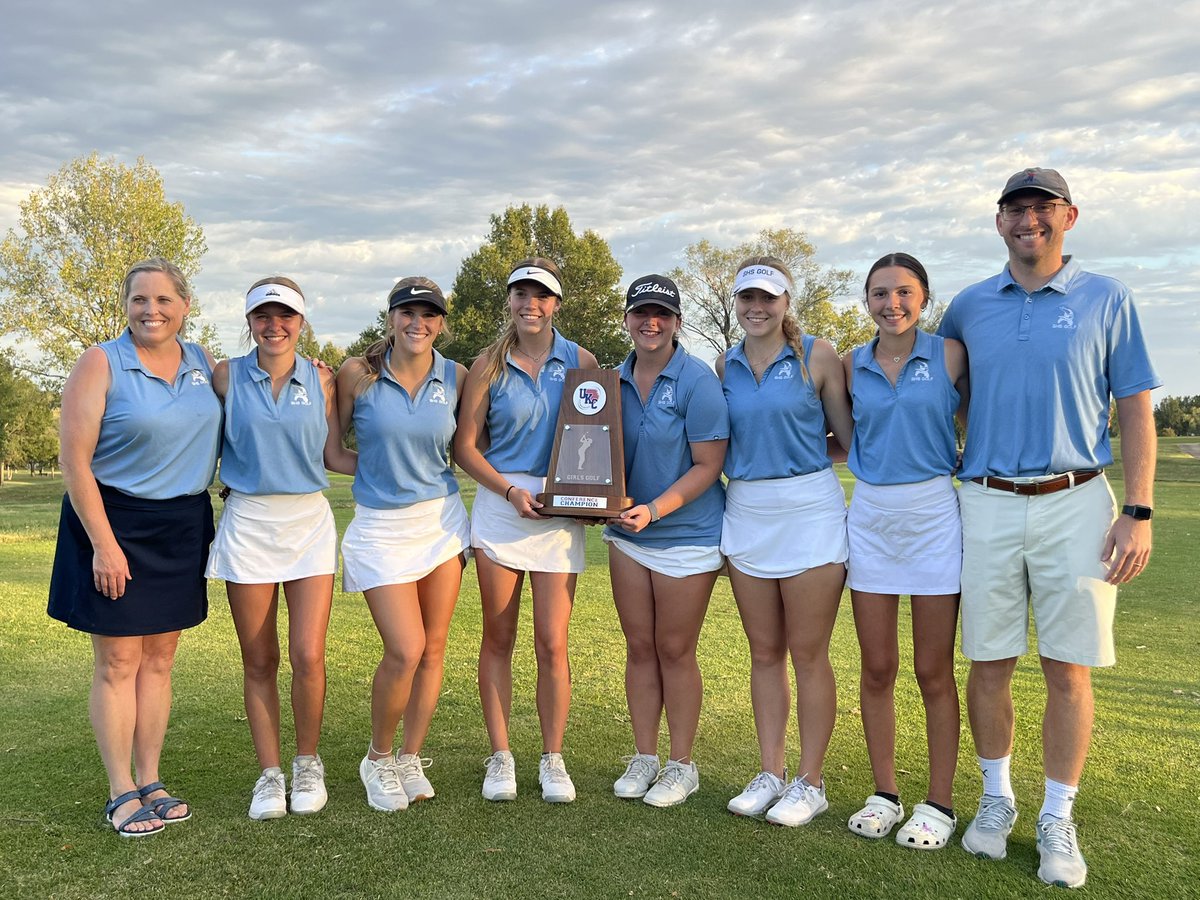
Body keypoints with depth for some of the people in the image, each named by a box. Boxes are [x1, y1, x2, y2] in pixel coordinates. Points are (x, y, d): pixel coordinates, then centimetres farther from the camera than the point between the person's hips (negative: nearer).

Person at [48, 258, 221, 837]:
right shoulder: (101, 364, -8)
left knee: (160, 658, 11)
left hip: (182, 528, 5)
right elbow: (75, 462, -11)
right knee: (118, 662, 1)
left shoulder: (203, 363, 7)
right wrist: (104, 544, -16)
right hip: (113, 522, -4)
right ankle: (120, 793, 13)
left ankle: (150, 782, 22)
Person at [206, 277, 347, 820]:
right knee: (259, 661, 6)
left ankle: (307, 763, 17)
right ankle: (269, 774, 20)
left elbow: (333, 453, 9)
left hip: (309, 521, 0)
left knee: (308, 656, -6)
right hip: (246, 523, 0)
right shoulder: (226, 377, 2)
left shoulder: (321, 379, 4)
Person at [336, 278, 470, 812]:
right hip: (381, 524, -3)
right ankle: (378, 758, 17)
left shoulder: (456, 377, 1)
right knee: (405, 651, -9)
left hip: (442, 518, 3)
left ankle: (410, 760, 24)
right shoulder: (357, 373, -6)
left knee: (432, 649, 6)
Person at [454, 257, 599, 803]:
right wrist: (510, 491, -9)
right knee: (498, 638, 6)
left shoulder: (581, 362, 6)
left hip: (561, 511, 0)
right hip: (499, 506, 0)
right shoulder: (489, 366, 4)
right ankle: (500, 757, 17)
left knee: (552, 644, 0)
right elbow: (465, 446, 3)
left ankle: (553, 760, 14)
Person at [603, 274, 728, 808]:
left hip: (686, 534, -5)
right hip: (626, 532, 5)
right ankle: (644, 758, 24)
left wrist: (654, 509, -22)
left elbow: (707, 467, -14)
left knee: (675, 650, 3)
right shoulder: (616, 380, 5)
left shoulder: (697, 381, -12)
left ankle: (681, 765, 19)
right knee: (639, 647, 11)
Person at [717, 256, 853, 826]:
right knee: (764, 652, 11)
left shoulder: (817, 356, -2)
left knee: (808, 654, 1)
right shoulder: (726, 366, 10)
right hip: (745, 512, 4)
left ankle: (810, 783, 14)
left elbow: (849, 433, 1)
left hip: (809, 508, -4)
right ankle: (770, 774, 22)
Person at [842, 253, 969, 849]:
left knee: (933, 671, 3)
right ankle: (884, 794, 22)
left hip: (933, 514, -3)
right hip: (870, 515, 3)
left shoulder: (950, 355, -3)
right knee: (876, 669, 8)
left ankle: (939, 803, 17)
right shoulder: (851, 365, 7)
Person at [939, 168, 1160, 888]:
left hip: (1075, 505, -2)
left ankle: (1058, 819, 18)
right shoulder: (969, 307, 9)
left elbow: (1136, 411, 2)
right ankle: (997, 799, 26)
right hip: (987, 506, 2)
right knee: (988, 664, 8)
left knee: (1070, 669, 3)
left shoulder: (1106, 300, 3)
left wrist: (1139, 514, -6)